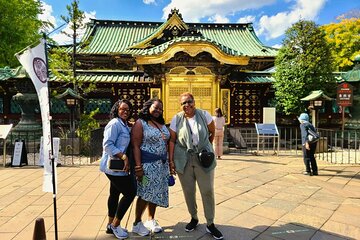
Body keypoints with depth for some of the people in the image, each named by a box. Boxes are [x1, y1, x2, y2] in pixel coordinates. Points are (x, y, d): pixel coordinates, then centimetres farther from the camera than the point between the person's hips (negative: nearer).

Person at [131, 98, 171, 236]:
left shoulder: (162, 124, 14)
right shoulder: (140, 123, -7)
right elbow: (135, 146, -13)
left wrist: (169, 162, 12)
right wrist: (138, 166, -20)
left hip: (161, 164, 7)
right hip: (147, 164, -6)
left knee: (156, 193, 12)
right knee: (145, 194, -1)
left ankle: (150, 220, 30)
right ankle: (137, 224, 18)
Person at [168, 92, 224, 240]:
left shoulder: (204, 115, -4)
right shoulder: (176, 119, -3)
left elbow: (212, 132, 10)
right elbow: (172, 140, -2)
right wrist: (171, 160, -5)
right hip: (183, 160, 1)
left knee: (207, 191, 2)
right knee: (188, 191, 11)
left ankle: (210, 224, 17)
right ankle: (194, 218, 34)